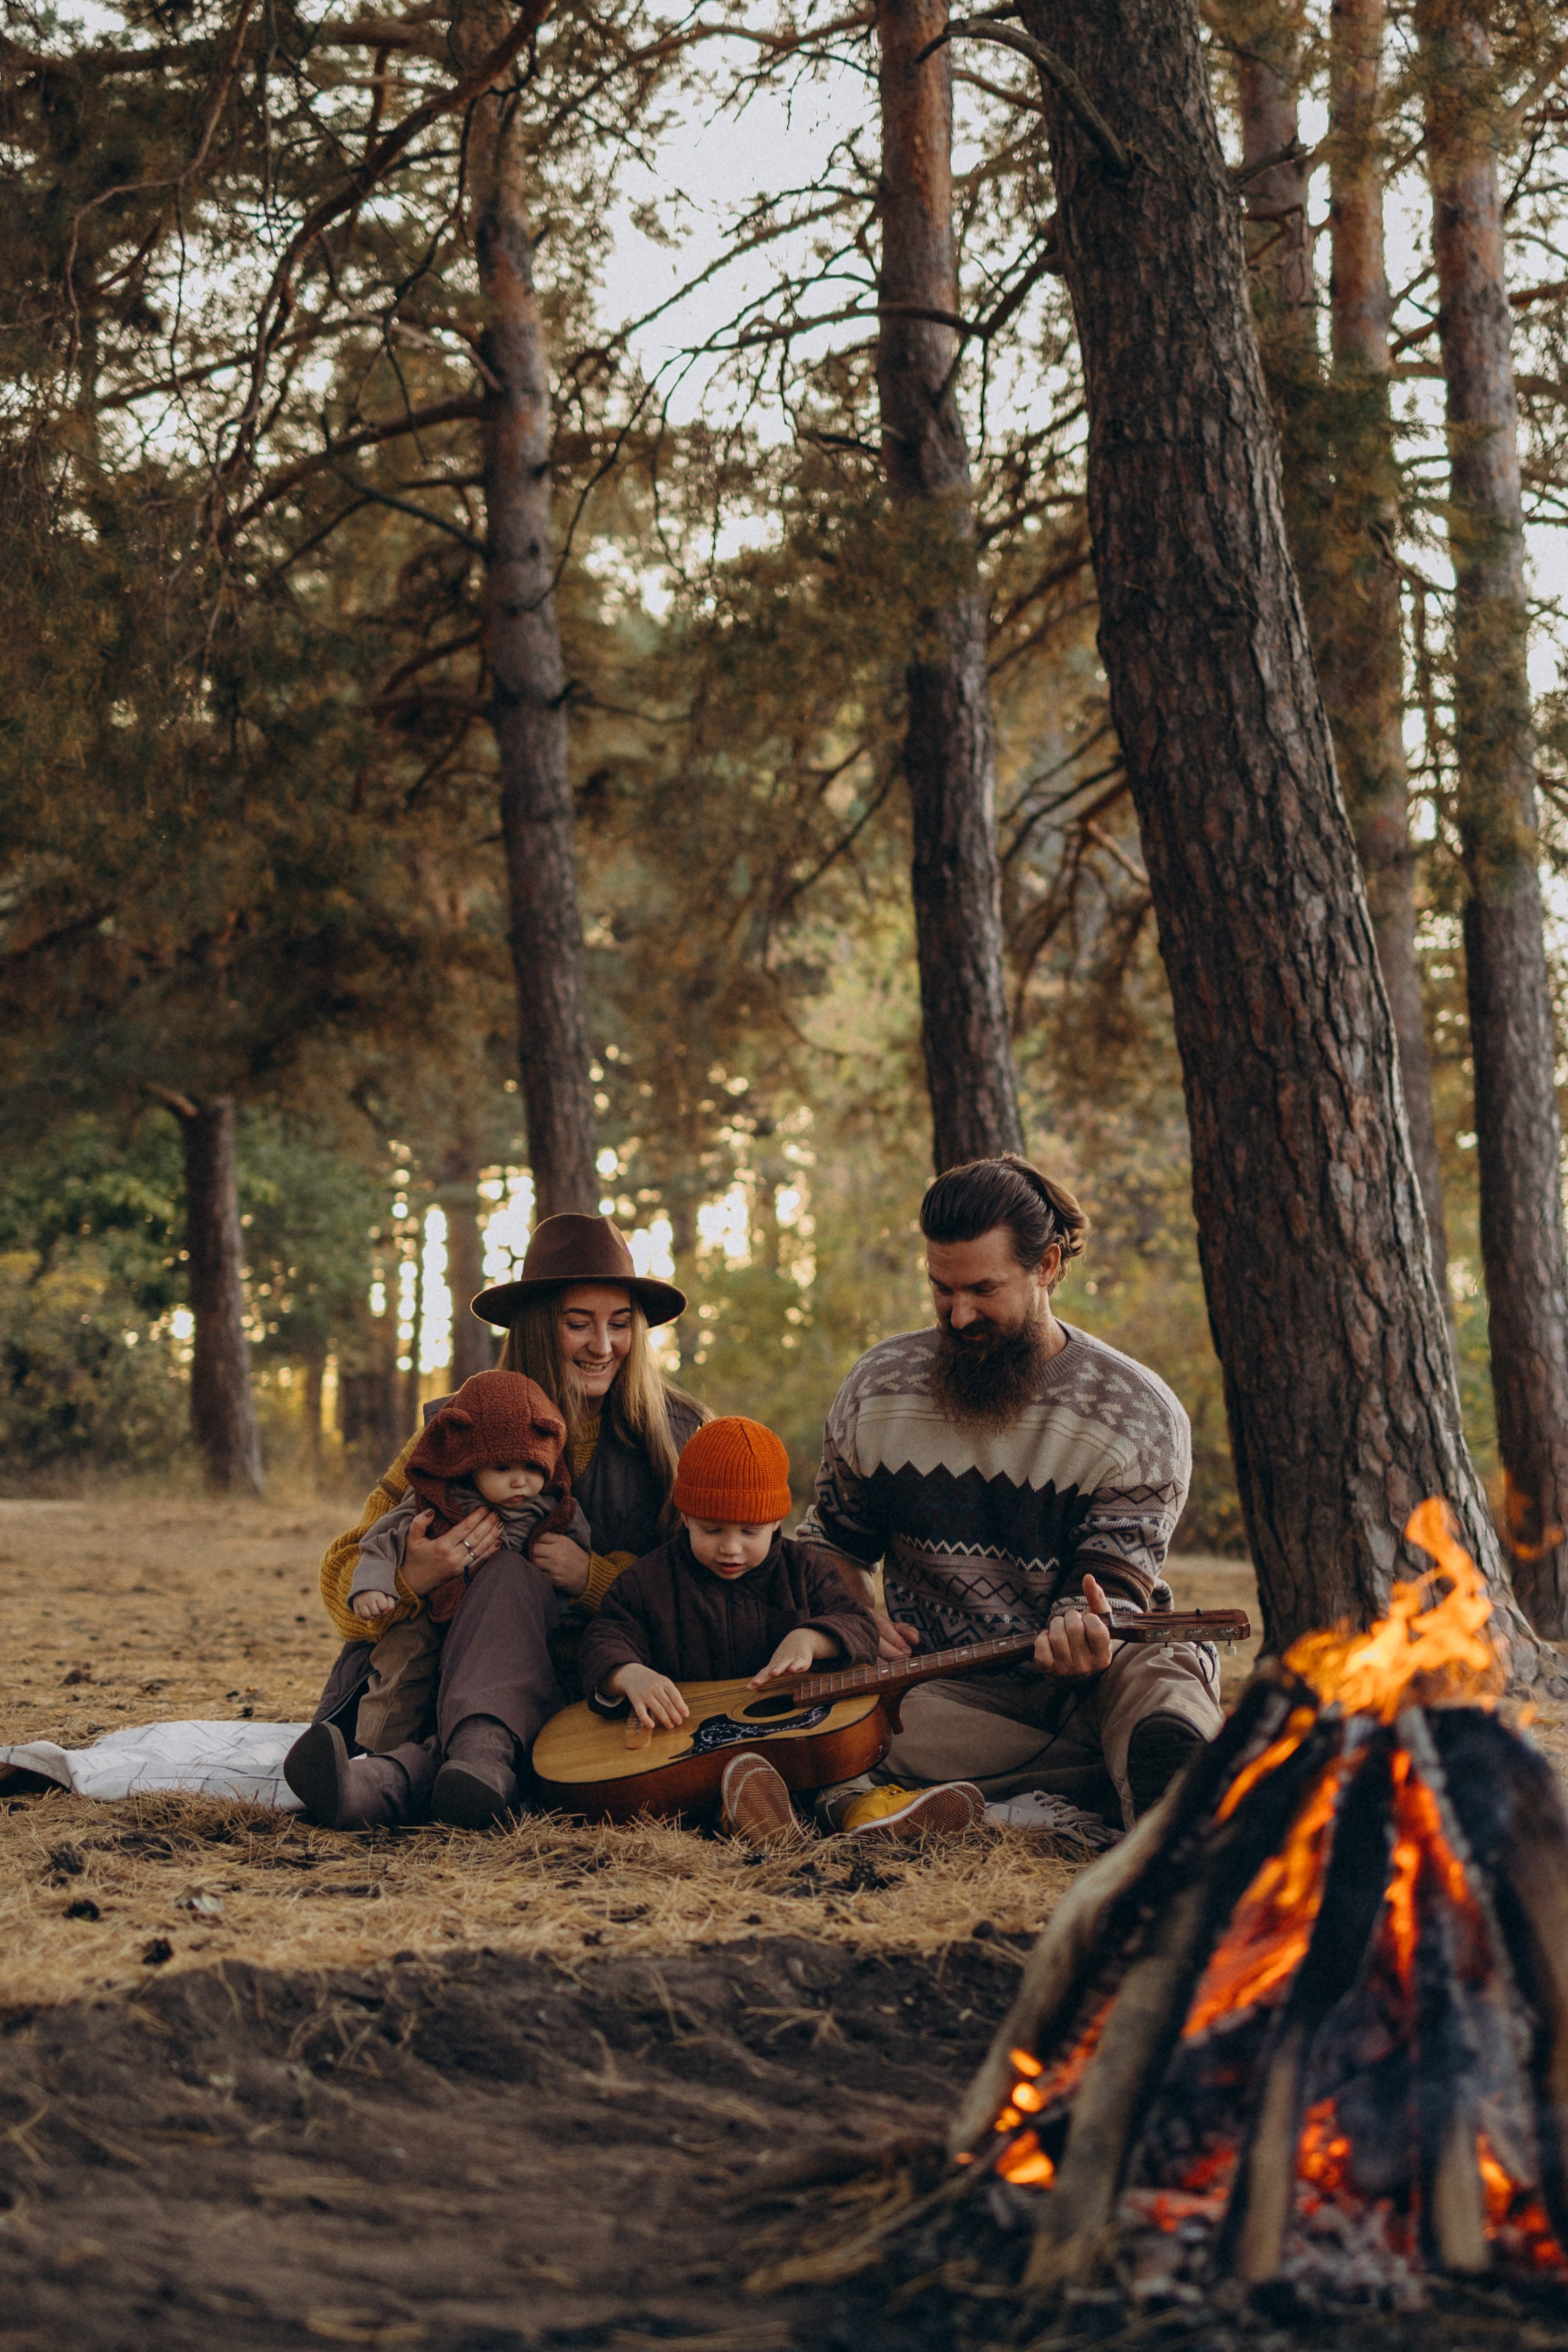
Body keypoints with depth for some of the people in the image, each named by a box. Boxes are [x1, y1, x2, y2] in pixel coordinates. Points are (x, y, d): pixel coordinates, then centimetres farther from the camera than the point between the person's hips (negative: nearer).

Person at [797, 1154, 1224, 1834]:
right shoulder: (878, 1390, 5)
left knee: (1163, 1670, -38)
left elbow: (1115, 1586, -9)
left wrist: (1088, 1633, -35)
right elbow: (831, 1542, 21)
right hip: (946, 1690, 2)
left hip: (1087, 1679, -1)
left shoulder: (1141, 1416, -5)